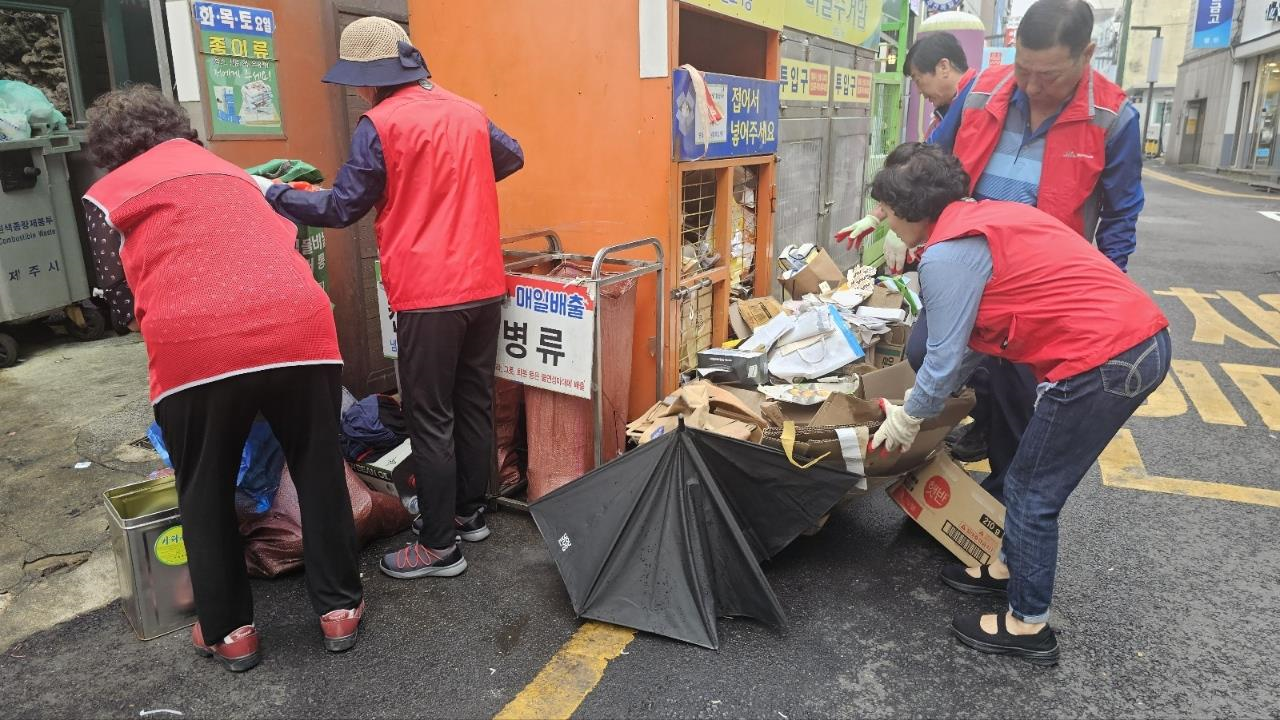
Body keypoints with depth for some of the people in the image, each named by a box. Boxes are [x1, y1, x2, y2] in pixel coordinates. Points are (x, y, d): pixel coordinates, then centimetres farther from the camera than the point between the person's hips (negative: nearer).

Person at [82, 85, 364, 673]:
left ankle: (229, 631, 28)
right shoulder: (229, 171, 29)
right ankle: (339, 607, 27)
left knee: (205, 494, 17)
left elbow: (124, 304, 14)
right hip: (300, 328, 3)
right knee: (319, 473, 18)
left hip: (197, 349, -3)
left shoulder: (106, 195, 17)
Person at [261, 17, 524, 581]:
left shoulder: (380, 125, -8)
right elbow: (512, 158, 29)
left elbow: (342, 208, -3)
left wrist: (272, 193, 10)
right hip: (485, 286, 7)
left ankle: (439, 547, 9)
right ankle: (470, 512, 30)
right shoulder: (468, 113, 11)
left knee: (430, 419, 1)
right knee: (474, 403, 16)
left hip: (428, 296, -7)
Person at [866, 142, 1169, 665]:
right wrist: (922, 400, 25)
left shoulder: (947, 252, -14)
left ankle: (1029, 627, 22)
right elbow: (971, 337, 20)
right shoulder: (984, 215, 16)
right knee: (1032, 481, 23)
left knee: (1031, 493, 6)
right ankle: (1010, 568, 43)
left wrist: (908, 420, 8)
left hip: (1102, 361, -10)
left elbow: (945, 357, -8)